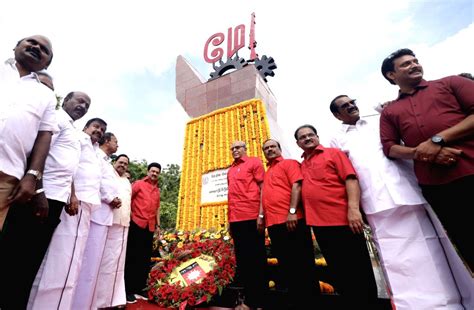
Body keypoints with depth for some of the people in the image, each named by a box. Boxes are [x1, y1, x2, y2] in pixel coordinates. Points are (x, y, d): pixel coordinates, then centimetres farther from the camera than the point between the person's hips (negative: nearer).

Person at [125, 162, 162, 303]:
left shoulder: (157, 190, 14)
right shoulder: (139, 184, -1)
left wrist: (158, 225, 15)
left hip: (150, 227, 5)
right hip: (137, 224, -5)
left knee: (145, 259, 10)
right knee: (132, 258, 3)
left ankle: (139, 289, 22)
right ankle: (128, 290, 14)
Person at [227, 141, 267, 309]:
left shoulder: (254, 162, 3)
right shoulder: (230, 170, 20)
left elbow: (262, 188, -6)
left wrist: (261, 214, -15)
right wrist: (229, 220, 17)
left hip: (251, 218, -6)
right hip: (236, 220, 7)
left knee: (256, 258, 3)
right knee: (241, 259, 12)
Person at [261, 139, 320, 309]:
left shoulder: (289, 163, 2)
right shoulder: (266, 172, 22)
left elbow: (297, 185, -11)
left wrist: (292, 212, -20)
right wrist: (262, 215, 15)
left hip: (291, 220, -7)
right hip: (273, 223, 8)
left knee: (302, 263, 2)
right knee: (285, 264, 15)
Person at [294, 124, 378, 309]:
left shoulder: (333, 153, -1)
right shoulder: (302, 165, 15)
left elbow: (351, 178, -11)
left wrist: (353, 208, -22)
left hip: (343, 219, -6)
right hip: (318, 223, 6)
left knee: (359, 269, 6)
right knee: (337, 270, 18)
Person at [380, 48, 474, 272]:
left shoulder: (450, 83, 14)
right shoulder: (389, 112, 16)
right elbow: (389, 147, 7)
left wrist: (438, 140, -11)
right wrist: (419, 153, -11)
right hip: (435, 185, 1)